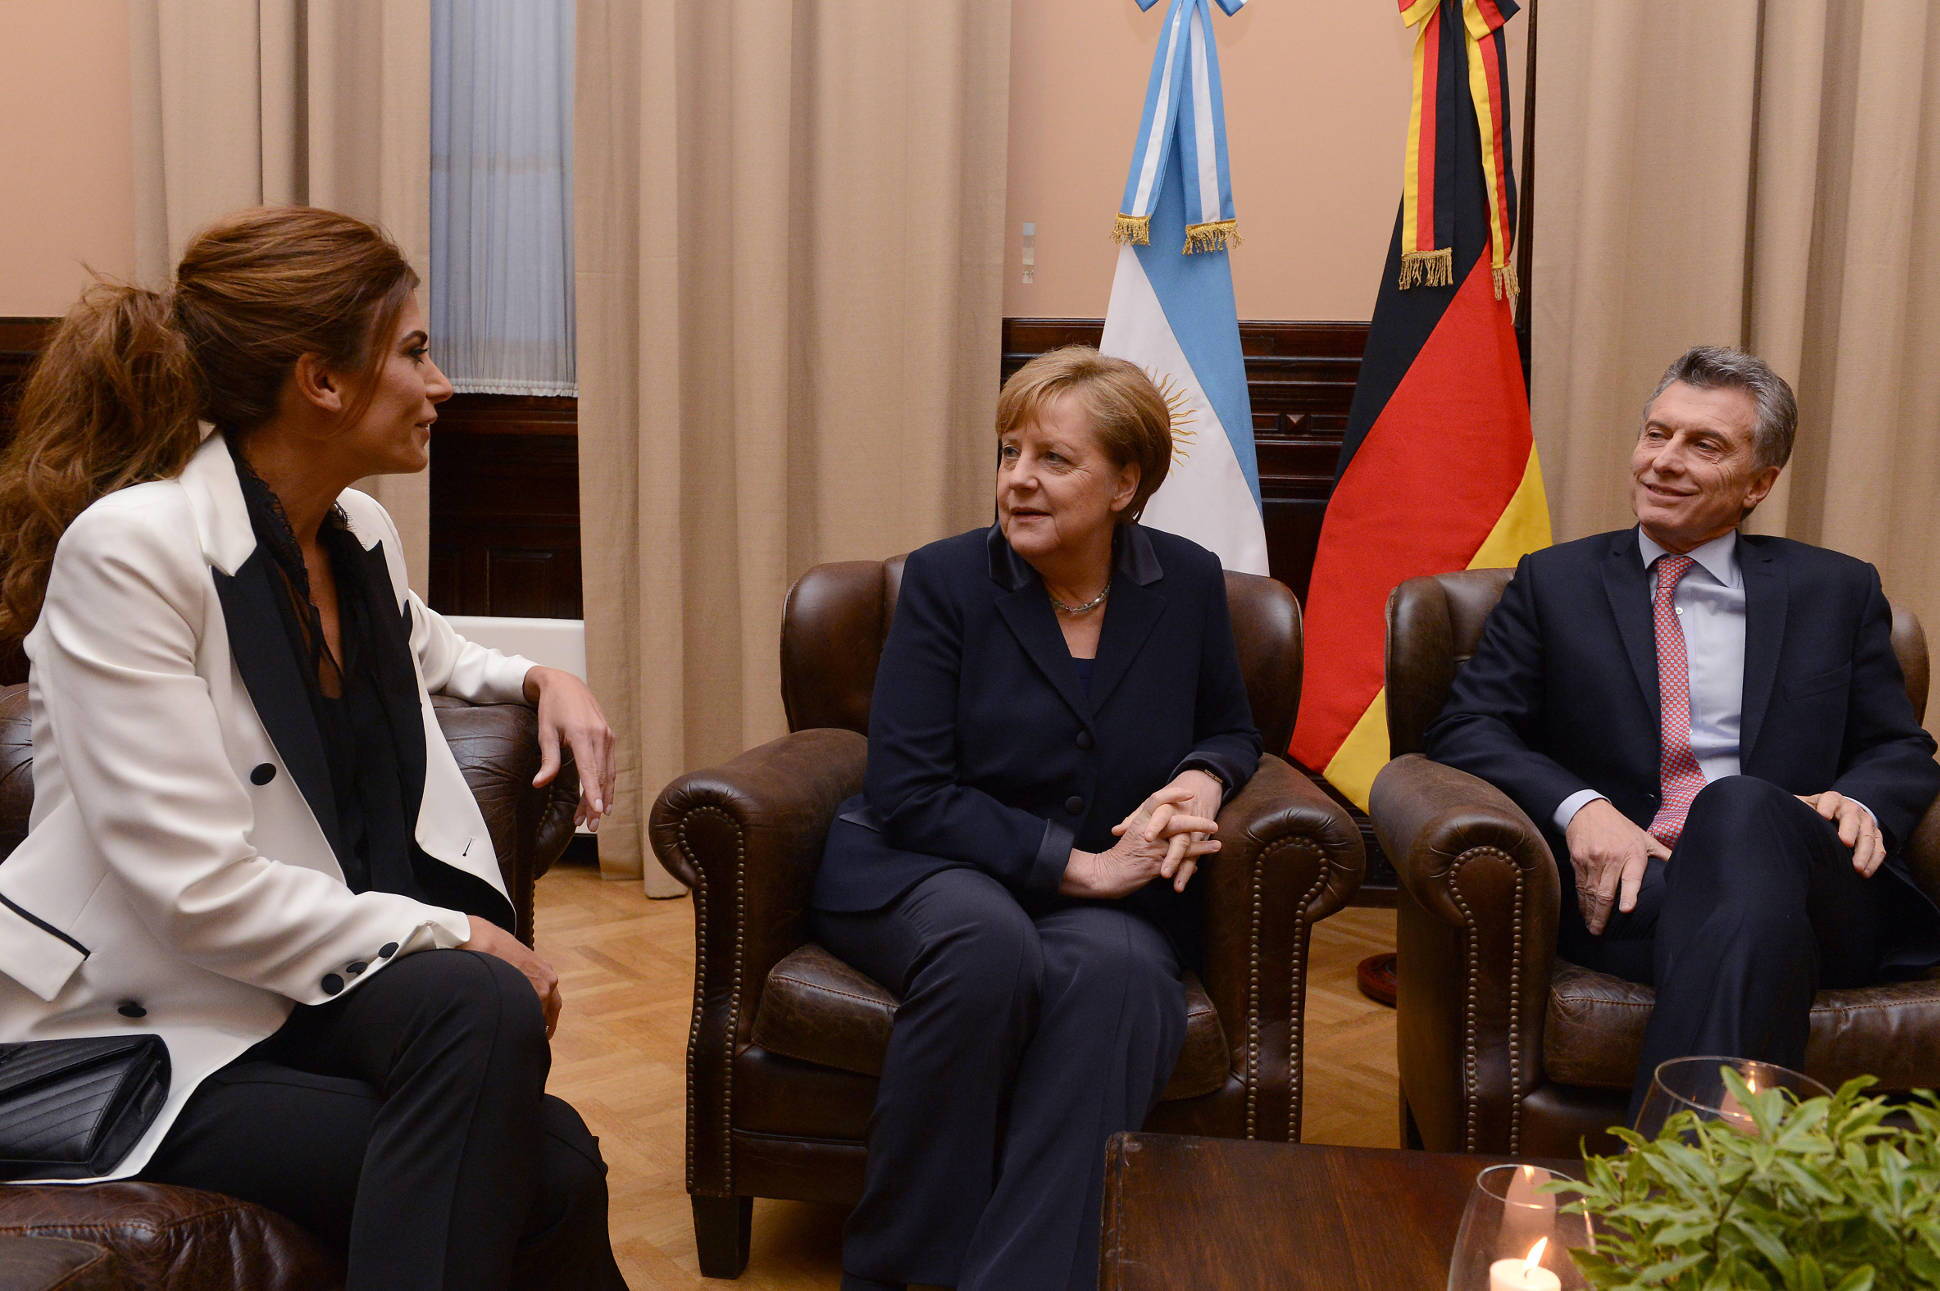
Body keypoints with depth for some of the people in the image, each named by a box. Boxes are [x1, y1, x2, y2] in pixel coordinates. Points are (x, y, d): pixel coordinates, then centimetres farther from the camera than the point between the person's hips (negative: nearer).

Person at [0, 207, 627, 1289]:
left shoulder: (362, 534, 8)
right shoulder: (127, 550, -16)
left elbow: (431, 654, 34)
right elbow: (198, 888, -21)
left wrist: (545, 680, 14)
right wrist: (449, 938, -18)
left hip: (326, 986, 7)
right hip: (148, 1033, -6)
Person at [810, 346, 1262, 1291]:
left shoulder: (1187, 583, 4)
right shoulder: (945, 579, -5)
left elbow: (1231, 731, 19)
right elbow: (906, 795, -11)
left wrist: (1203, 778, -7)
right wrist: (1075, 861, -19)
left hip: (1105, 893, 2)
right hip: (922, 870, -2)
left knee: (1117, 969, -35)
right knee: (991, 948, -37)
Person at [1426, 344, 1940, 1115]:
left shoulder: (1837, 591, 21)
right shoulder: (1556, 583, 18)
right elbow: (1466, 731, 8)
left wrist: (1860, 803, -6)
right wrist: (1579, 807, -12)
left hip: (1807, 890, 1)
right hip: (1624, 890, -1)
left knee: (1741, 805, -36)